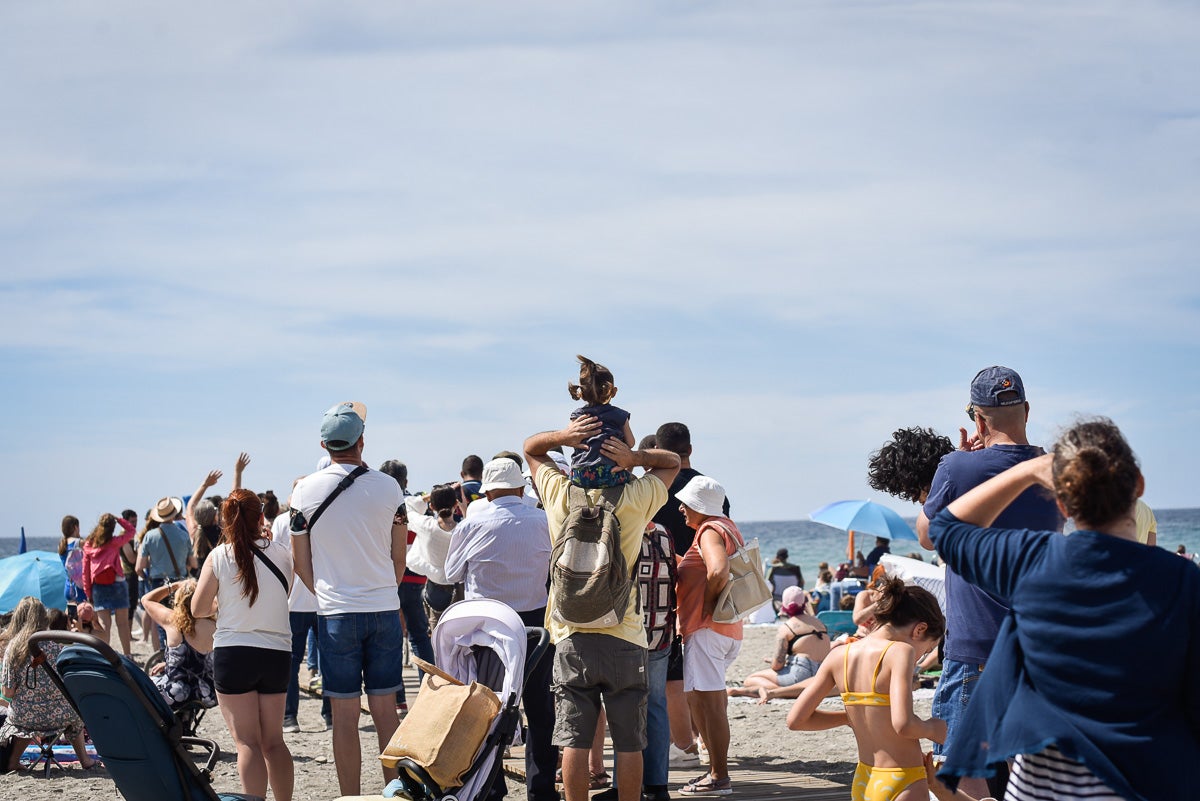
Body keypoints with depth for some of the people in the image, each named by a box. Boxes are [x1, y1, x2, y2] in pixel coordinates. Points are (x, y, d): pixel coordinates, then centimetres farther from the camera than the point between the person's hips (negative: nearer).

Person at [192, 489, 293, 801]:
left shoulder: (218, 557, -6)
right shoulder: (281, 555, 0)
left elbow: (198, 609, -2)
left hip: (233, 653, -3)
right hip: (277, 654, 3)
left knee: (247, 743, -1)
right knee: (274, 741, 15)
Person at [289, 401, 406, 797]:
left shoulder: (306, 490, -4)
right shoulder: (387, 487, -1)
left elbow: (301, 562, 3)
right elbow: (400, 558, 7)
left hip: (336, 613, -2)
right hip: (385, 609, 2)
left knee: (345, 716, 3)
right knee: (385, 711, 9)